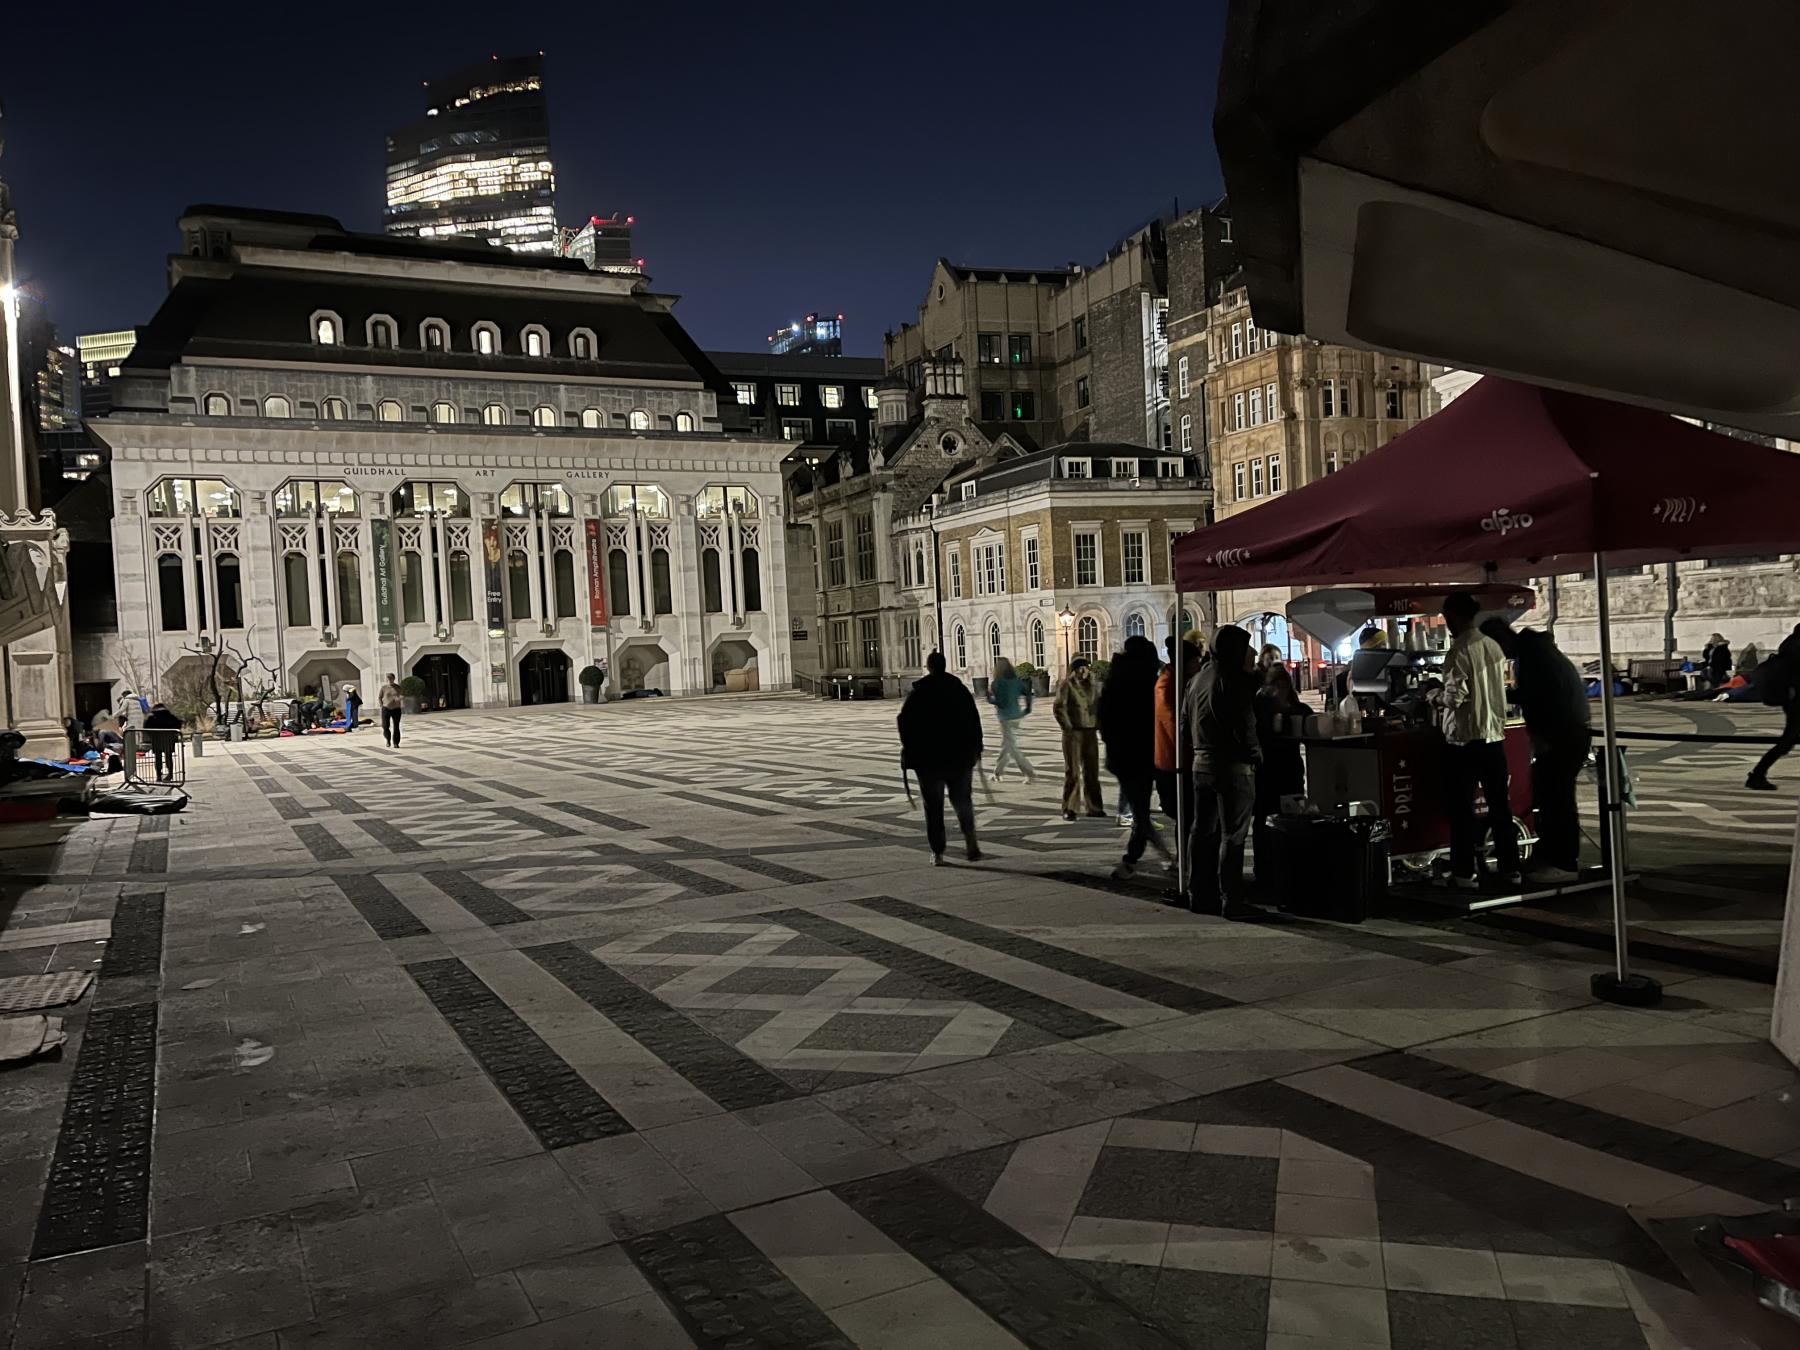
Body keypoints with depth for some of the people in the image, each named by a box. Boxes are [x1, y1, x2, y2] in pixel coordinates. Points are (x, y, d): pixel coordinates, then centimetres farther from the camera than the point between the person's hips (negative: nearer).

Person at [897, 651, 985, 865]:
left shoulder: (918, 693, -6)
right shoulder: (960, 689, 3)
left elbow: (904, 722, -9)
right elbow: (975, 721, 4)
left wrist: (908, 749, 2)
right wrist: (976, 748, 11)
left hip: (928, 759, -2)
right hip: (960, 757, 2)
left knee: (934, 807, 5)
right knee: (963, 802, 14)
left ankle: (937, 853, 4)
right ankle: (971, 845, -2)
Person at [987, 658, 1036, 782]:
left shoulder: (998, 683, -14)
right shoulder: (1017, 681, 4)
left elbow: (999, 702, -20)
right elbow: (1028, 693, 6)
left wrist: (989, 696, -3)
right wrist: (1027, 709, 17)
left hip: (1006, 718, -7)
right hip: (1017, 715, 7)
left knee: (1012, 748, -3)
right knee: (1006, 745, 18)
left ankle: (1029, 773, -10)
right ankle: (997, 772, 30)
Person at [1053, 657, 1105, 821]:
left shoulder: (1091, 686, 11)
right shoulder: (1067, 685, -6)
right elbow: (1059, 707, -13)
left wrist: (1099, 724, 8)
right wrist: (1068, 727, -14)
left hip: (1090, 733, 5)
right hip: (1073, 734, -5)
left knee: (1092, 770, 9)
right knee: (1072, 771, -3)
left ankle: (1094, 807, 18)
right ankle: (1069, 809, 3)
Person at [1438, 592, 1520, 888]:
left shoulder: (1459, 650, -15)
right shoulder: (1494, 646, 6)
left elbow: (1456, 696, -19)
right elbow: (1499, 689, 15)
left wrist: (1438, 698, 0)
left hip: (1464, 738, -6)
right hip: (1494, 735, 6)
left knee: (1462, 808, 2)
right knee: (1500, 805, 12)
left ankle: (1464, 873, 6)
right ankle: (1510, 867, 18)